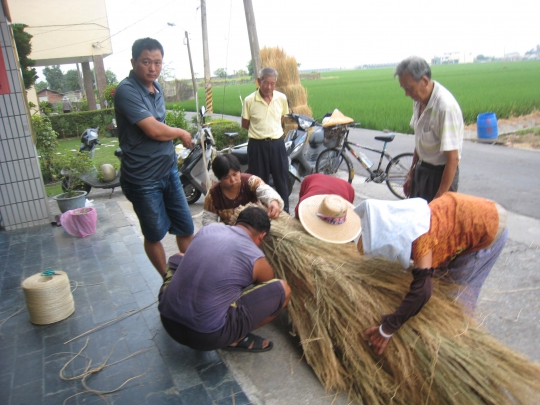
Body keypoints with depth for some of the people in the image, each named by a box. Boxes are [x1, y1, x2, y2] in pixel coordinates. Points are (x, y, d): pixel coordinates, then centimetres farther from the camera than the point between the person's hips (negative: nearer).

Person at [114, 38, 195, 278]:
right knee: (155, 235, 10)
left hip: (169, 170, 7)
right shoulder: (127, 91, -16)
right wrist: (181, 133, -7)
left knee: (186, 229, 12)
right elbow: (154, 130, -24)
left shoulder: (156, 88, 10)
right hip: (144, 178, -7)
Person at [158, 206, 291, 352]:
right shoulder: (256, 259, -5)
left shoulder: (208, 228, 7)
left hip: (168, 321, 6)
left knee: (178, 258, 30)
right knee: (283, 290, 0)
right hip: (206, 337, -5)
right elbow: (269, 290, 19)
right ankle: (236, 339, 9)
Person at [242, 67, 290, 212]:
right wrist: (260, 131, 4)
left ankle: (284, 212, 22)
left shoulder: (282, 98, 0)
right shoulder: (249, 100, -7)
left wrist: (272, 129, 12)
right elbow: (245, 124, 3)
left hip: (277, 143, 2)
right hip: (257, 145, -2)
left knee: (282, 179, 8)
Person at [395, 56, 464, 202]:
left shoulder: (446, 106, -25)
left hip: (440, 173, -7)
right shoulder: (419, 100, -1)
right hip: (421, 169, 8)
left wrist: (439, 198, -21)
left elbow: (453, 158, -24)